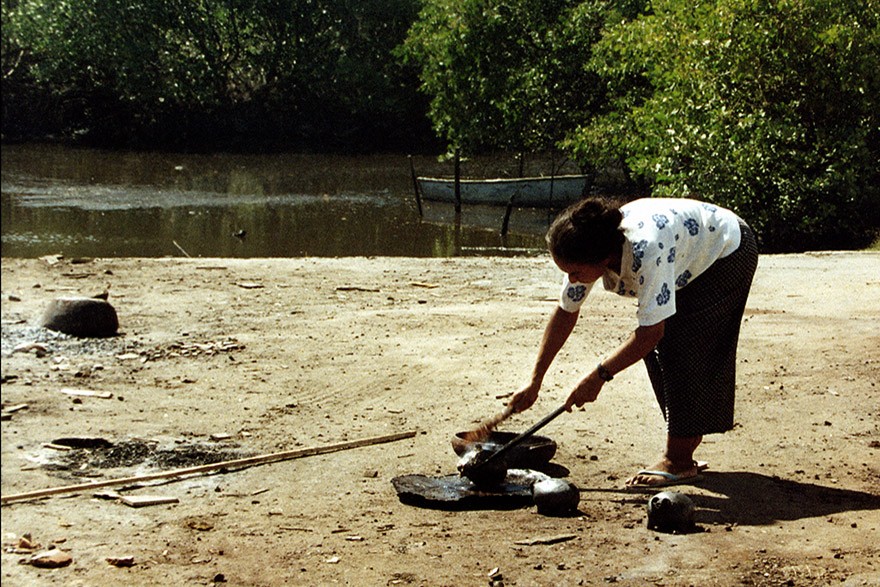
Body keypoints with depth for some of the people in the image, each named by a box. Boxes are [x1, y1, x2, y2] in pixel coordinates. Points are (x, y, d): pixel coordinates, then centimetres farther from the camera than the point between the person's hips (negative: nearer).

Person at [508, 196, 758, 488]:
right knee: (657, 350, 0)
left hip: (729, 253, -8)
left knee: (684, 348, -16)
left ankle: (678, 461, -10)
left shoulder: (647, 253, -43)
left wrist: (598, 376, -30)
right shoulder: (589, 252, -19)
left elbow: (651, 331, -38)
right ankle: (684, 448, 11)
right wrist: (534, 382, -8)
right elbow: (565, 313, -7)